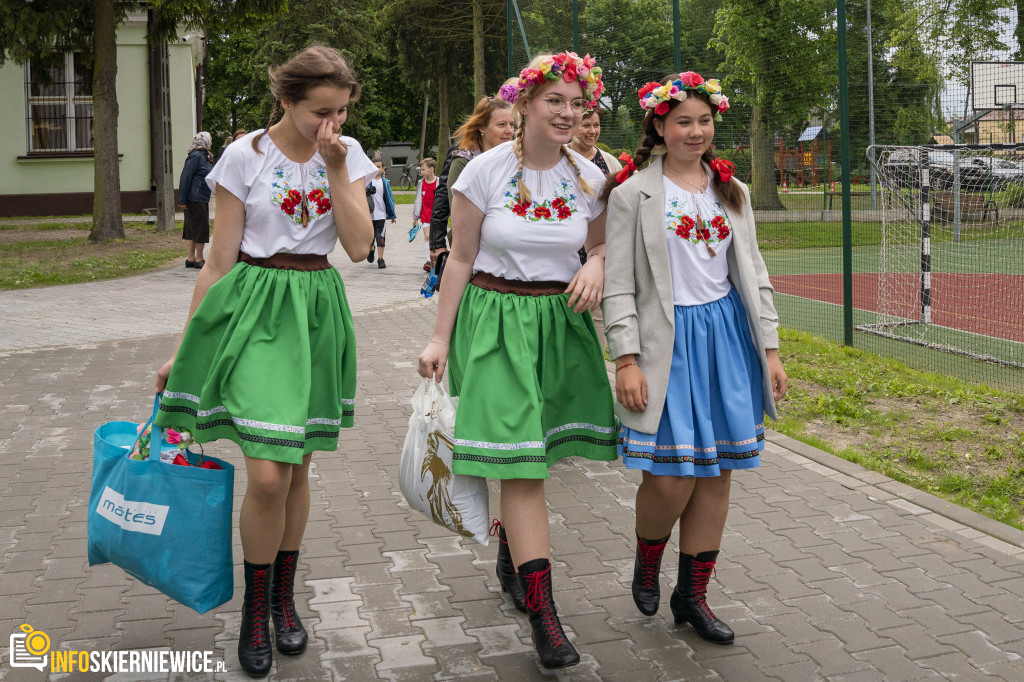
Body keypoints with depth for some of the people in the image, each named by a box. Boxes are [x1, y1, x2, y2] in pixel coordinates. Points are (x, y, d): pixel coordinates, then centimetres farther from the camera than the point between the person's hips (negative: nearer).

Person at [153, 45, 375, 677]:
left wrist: (336, 168, -12)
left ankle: (284, 599, 29)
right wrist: (185, 348, -2)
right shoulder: (247, 156, -6)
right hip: (256, 307, -4)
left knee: (298, 466, 10)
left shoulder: (348, 154, 4)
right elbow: (220, 260, -3)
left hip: (317, 307, 4)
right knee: (267, 475, -13)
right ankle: (255, 609, 11)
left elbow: (358, 245, -5)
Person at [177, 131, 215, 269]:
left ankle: (191, 258, 19)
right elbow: (185, 178, -18)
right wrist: (182, 200, -19)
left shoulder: (205, 156, 15)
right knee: (200, 227, -4)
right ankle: (199, 259, 4)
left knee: (193, 228, 13)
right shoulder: (196, 156, -15)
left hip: (202, 200, 10)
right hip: (195, 199, -10)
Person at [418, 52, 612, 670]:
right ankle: (542, 610, -9)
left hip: (561, 318, 4)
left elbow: (601, 244, 17)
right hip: (496, 318, -3)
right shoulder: (486, 170, -6)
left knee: (538, 451, 9)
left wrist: (596, 267, -7)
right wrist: (441, 338, -2)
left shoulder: (590, 178, 3)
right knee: (519, 459, -10)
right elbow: (461, 258, -2)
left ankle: (513, 550, 38)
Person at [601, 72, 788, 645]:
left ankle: (693, 595, 20)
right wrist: (627, 360, -13)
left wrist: (770, 350, 8)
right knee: (671, 476, -8)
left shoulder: (733, 192, 11)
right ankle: (647, 563, 24)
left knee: (716, 472, 6)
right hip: (667, 341, -5)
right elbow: (619, 285, -6)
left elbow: (753, 274, 13)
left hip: (727, 335, 5)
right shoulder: (634, 194, -3)